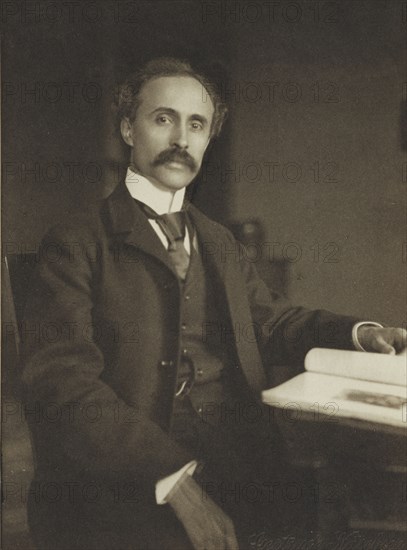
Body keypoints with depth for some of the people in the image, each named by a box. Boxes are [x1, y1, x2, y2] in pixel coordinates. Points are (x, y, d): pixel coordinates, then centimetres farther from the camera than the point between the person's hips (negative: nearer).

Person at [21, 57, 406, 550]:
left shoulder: (219, 243, 20)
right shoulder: (77, 243, -3)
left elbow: (270, 321, 24)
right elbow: (64, 382, -12)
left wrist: (359, 333, 5)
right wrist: (175, 479, -21)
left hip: (237, 469, 6)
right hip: (128, 488, -5)